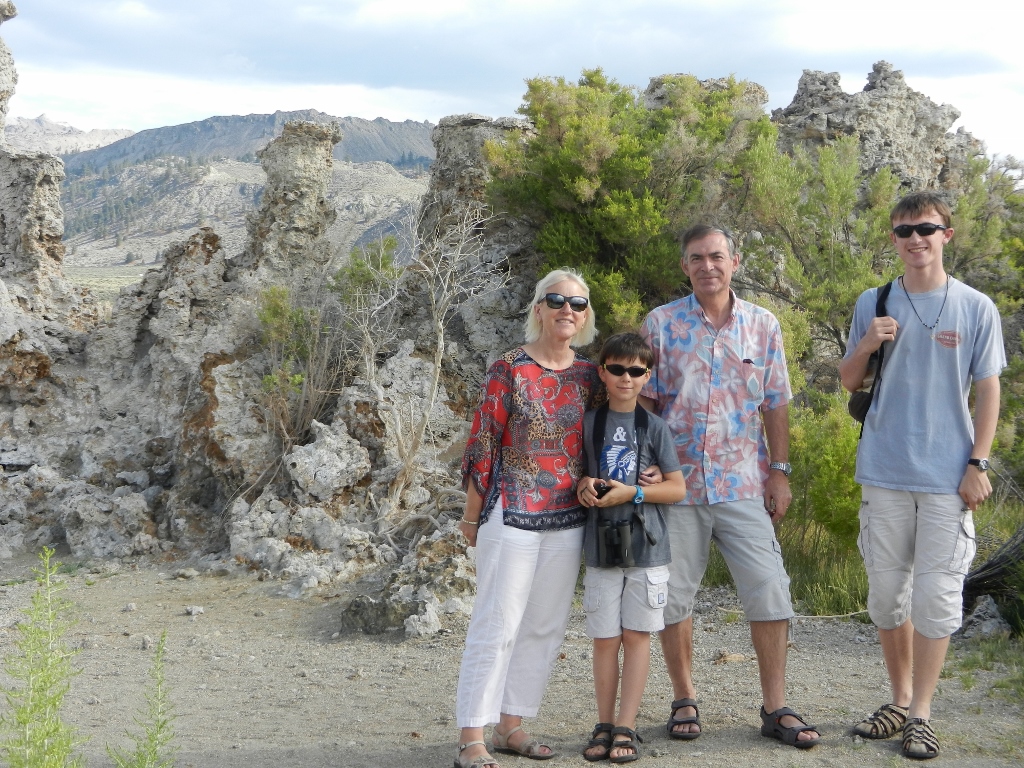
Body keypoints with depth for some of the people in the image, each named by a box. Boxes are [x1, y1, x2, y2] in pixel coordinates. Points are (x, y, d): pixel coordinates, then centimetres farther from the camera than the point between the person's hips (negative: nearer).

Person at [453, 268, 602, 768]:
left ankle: (510, 725, 21)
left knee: (546, 626, 9)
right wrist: (472, 515, -3)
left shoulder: (588, 376, 8)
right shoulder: (509, 370, -7)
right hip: (512, 515, -6)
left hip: (568, 519, 6)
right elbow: (483, 444, -6)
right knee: (498, 625, -4)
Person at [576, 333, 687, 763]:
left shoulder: (654, 428, 1)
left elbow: (677, 488, 1)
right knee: (605, 639, 4)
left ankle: (625, 728, 7)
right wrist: (583, 486, -8)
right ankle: (604, 725, 13)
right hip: (601, 546, 1)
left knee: (636, 636, 1)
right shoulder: (588, 423, 6)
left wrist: (633, 492, -12)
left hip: (646, 547, -1)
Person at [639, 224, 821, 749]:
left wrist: (780, 470, 2)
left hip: (743, 483, 1)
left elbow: (775, 405, 8)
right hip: (676, 482, 0)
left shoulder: (762, 326, 6)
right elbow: (644, 400, 3)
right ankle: (684, 700, 21)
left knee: (769, 591, -3)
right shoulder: (660, 324, 2)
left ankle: (775, 708, 8)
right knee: (673, 595, 6)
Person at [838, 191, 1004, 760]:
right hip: (884, 473, 2)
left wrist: (978, 463, -5)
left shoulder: (976, 308, 1)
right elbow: (847, 382, 12)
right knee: (887, 593, 9)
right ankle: (899, 700, 24)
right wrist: (866, 346, -8)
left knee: (936, 595, -1)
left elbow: (988, 391, 3)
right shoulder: (873, 305, 6)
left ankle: (921, 713, 9)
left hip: (948, 477, -2)